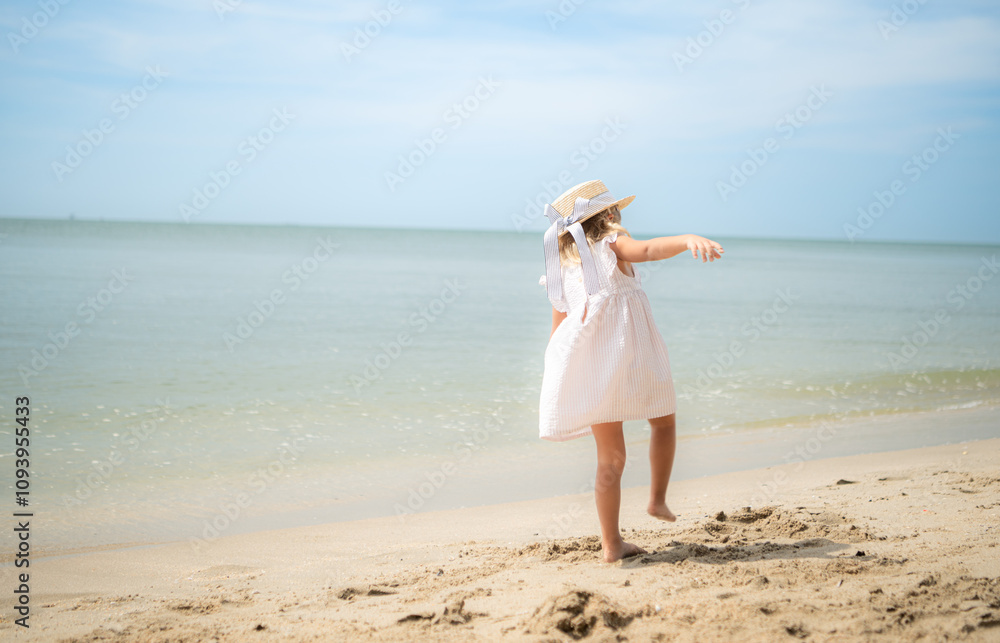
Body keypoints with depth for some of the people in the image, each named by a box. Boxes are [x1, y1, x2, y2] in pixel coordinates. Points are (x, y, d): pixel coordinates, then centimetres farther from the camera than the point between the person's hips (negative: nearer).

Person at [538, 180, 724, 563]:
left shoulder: (563, 267, 19)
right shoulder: (611, 244, 3)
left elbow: (557, 330, 21)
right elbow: (647, 250, -20)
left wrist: (556, 379, 28)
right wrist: (687, 239, -36)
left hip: (587, 360, 5)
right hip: (628, 348, -5)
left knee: (611, 456, 9)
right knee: (664, 420, 22)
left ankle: (611, 544, 5)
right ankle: (657, 499, 14)